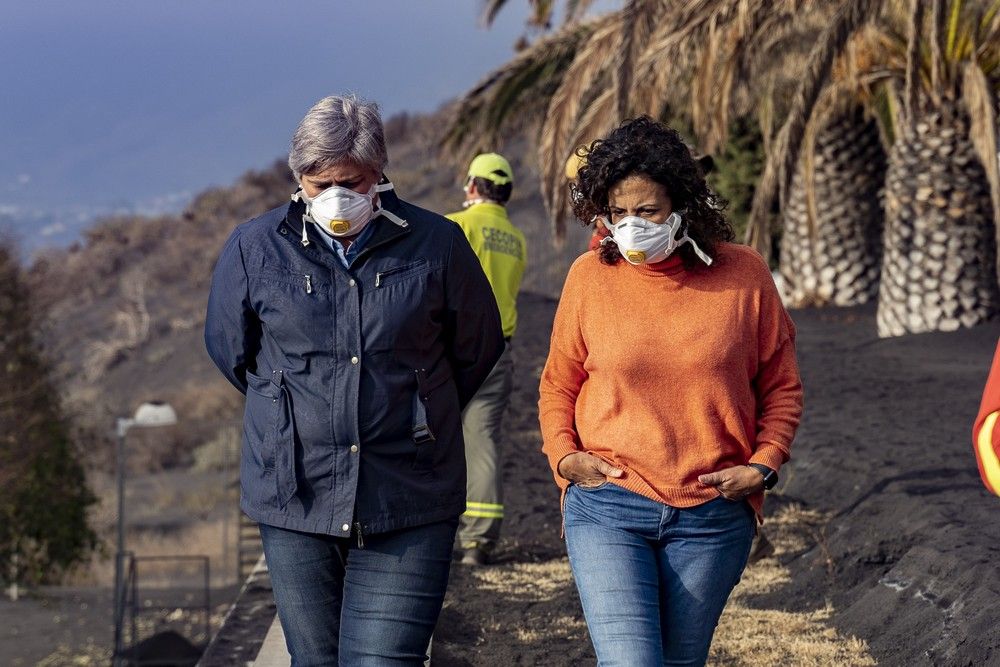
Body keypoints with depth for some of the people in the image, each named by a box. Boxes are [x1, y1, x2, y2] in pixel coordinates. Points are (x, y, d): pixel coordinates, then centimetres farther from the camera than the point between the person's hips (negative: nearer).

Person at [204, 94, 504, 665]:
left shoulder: (437, 244, -2)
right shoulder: (255, 249, 0)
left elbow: (478, 348, 12)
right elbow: (230, 350, 15)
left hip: (408, 507, -2)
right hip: (294, 499, 2)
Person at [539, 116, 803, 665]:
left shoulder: (743, 275, 0)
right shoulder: (589, 276, 0)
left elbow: (781, 387, 10)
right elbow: (558, 384, 13)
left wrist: (763, 465, -3)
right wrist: (564, 455, -3)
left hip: (712, 517, 1)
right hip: (608, 507, -1)